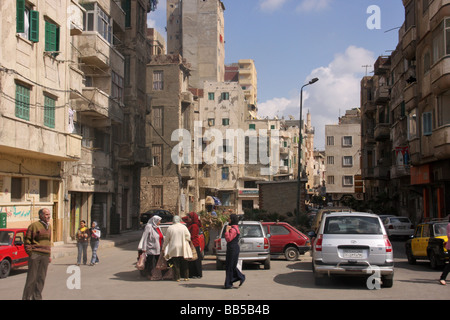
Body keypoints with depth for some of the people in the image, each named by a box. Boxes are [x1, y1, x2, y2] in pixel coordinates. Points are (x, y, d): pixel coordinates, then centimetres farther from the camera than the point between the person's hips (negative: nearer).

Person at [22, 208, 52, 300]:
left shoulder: (49, 226, 15)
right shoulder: (34, 225, -7)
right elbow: (27, 240, -6)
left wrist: (49, 255, 18)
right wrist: (30, 253, -11)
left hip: (45, 256, 6)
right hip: (35, 254, -6)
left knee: (41, 278, 8)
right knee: (32, 278, -3)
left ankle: (37, 297, 17)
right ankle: (26, 297, 6)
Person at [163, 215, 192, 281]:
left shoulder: (170, 228, 0)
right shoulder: (183, 227, -1)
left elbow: (166, 239, 5)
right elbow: (188, 236, -1)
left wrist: (164, 247, 16)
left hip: (174, 249, 0)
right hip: (183, 249, 0)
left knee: (176, 264, 5)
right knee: (184, 263, 9)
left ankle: (177, 277, 4)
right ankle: (186, 277, 11)